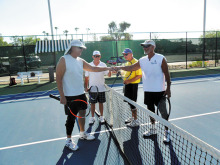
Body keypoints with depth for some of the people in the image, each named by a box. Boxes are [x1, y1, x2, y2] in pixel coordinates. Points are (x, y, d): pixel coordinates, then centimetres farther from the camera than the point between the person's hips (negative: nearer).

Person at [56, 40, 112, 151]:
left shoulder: (80, 61, 8)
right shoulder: (64, 60, -11)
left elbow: (93, 68, 14)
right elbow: (58, 78, -14)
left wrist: (107, 68, 6)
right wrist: (62, 96, -18)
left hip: (81, 94, 7)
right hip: (70, 96, -7)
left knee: (82, 114, 17)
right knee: (71, 118, 2)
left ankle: (82, 133, 38)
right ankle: (68, 140, 21)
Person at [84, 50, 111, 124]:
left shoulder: (103, 65, -2)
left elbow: (109, 75, -9)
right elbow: (86, 77, 5)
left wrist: (109, 71, -31)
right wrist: (86, 87, 2)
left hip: (101, 88, 0)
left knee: (101, 103, 9)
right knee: (92, 103, 7)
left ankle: (101, 117, 24)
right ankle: (92, 117, 22)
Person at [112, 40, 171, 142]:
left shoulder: (161, 58, -7)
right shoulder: (142, 60, 7)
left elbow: (166, 74, -7)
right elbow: (131, 67, 7)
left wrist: (168, 88, -9)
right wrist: (120, 67, -7)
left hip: (159, 91, -5)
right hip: (147, 90, 5)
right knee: (151, 110, 17)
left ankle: (166, 132, 18)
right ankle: (152, 129, 34)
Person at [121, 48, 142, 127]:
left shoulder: (136, 62, -15)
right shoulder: (127, 63, 14)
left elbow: (139, 75, -21)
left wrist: (129, 81, -25)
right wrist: (125, 80, 12)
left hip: (133, 85, -9)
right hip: (128, 85, 9)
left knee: (132, 102, -4)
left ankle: (135, 120, 8)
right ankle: (132, 117, 32)